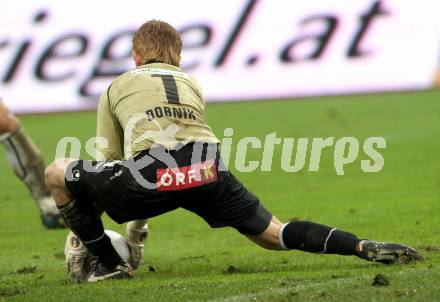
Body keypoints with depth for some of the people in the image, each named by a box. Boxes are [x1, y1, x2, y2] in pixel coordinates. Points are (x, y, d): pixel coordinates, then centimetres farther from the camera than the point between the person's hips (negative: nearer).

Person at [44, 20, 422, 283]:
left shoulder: (116, 88, 28)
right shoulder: (192, 83, 36)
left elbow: (107, 160, 30)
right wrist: (140, 218, 52)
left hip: (151, 175, -3)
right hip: (208, 172, 3)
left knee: (57, 172, 17)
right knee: (273, 235, 13)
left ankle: (109, 263, 18)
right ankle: (365, 247, -6)